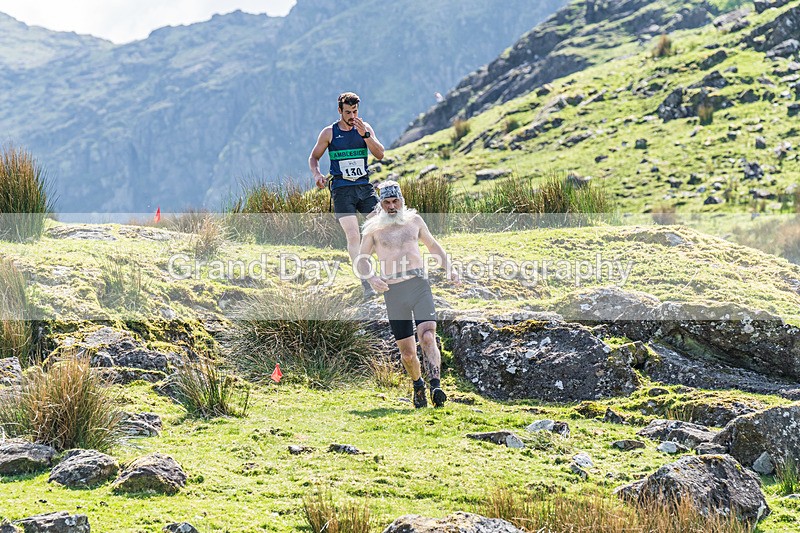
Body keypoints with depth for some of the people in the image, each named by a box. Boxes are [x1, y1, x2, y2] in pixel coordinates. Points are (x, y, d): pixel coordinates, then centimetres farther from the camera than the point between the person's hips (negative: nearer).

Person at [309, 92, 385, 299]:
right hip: (342, 190, -2)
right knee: (353, 236, -14)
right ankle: (366, 284, -14)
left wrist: (364, 134, -15)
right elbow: (314, 157, 12)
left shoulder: (365, 128, 6)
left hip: (365, 187, 2)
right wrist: (317, 174, -8)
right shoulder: (329, 132, 3)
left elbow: (379, 155, -3)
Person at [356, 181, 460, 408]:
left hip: (419, 286, 0)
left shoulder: (414, 220, 15)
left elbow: (432, 245, 28)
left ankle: (436, 387, -31)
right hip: (393, 291, 0)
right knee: (407, 351, 2)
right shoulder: (374, 228, 10)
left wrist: (449, 268, 15)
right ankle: (417, 384, 30)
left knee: (428, 336, -22)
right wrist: (371, 278, -8)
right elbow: (361, 260, 12)